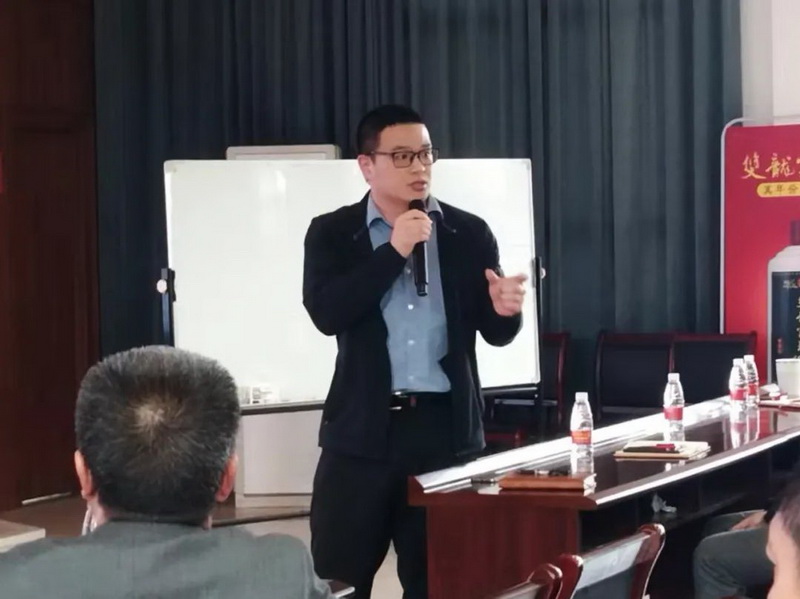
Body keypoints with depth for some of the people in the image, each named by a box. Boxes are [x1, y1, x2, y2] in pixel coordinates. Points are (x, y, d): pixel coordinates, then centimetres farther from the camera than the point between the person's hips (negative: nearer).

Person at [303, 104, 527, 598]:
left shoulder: (469, 233, 6)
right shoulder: (332, 233, 3)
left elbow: (496, 333, 5)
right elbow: (326, 313, -12)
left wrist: (505, 309, -18)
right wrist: (394, 251, -14)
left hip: (447, 428, 1)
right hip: (363, 431, -1)